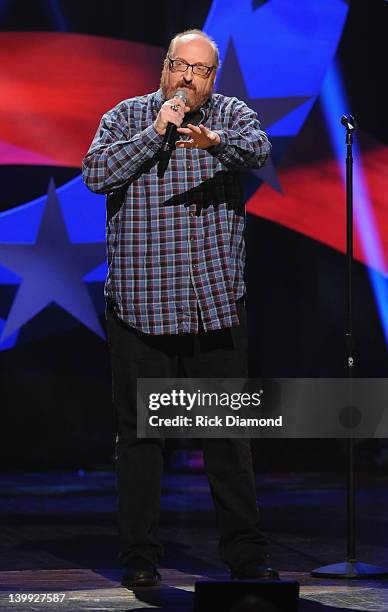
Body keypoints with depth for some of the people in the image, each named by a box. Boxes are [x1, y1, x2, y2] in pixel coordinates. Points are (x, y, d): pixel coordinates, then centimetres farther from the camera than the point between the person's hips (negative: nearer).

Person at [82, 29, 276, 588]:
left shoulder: (230, 115, 7)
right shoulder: (127, 117, 6)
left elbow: (258, 147, -15)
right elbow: (96, 174, -8)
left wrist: (215, 140, -36)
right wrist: (155, 132, -12)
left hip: (217, 303, 1)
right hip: (140, 304, -1)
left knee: (229, 431, 5)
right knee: (139, 432, 2)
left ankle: (245, 555, 13)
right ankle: (140, 557, 10)